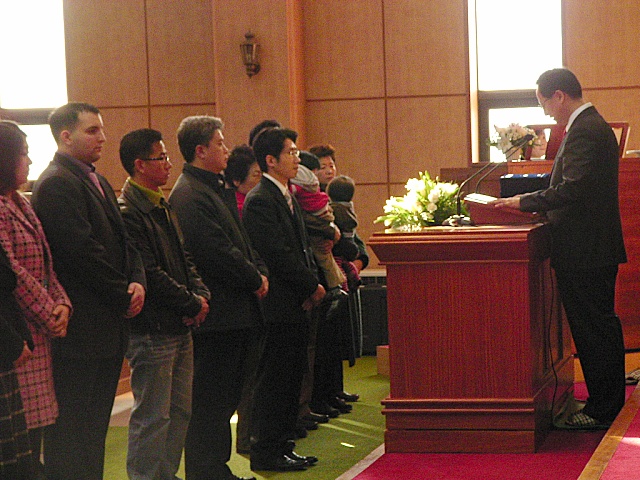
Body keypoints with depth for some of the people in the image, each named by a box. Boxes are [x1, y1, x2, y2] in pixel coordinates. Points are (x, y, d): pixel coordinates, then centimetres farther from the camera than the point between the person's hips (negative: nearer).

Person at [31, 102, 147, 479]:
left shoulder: (98, 183, 17)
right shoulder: (57, 183, -14)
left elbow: (122, 241, 16)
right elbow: (82, 251, -20)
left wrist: (137, 282, -3)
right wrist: (123, 296, -13)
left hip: (108, 327, 10)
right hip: (80, 328, -10)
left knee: (96, 423, 14)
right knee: (70, 428, -4)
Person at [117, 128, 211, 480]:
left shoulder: (163, 207, 16)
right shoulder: (127, 212, -15)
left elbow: (184, 259, 18)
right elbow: (149, 275, -19)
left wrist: (201, 294, 0)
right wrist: (192, 304, -11)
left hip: (180, 328, 10)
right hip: (152, 331, -10)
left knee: (180, 411, 15)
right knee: (152, 417, -4)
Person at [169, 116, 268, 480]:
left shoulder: (220, 189, 17)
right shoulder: (190, 196, -16)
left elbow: (241, 241, 20)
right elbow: (217, 253, -22)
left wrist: (260, 272, 3)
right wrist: (255, 279, -10)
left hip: (238, 312, 10)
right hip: (219, 314, -10)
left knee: (226, 396, 15)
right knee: (212, 399, -4)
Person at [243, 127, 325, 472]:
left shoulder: (288, 197, 16)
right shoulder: (260, 201, -15)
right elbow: (279, 255, -20)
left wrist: (312, 283, 3)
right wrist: (312, 286, -12)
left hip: (296, 305, 10)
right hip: (278, 305, -10)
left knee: (292, 377, 13)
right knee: (274, 379, -3)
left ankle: (282, 447, 21)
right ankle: (266, 452, 4)